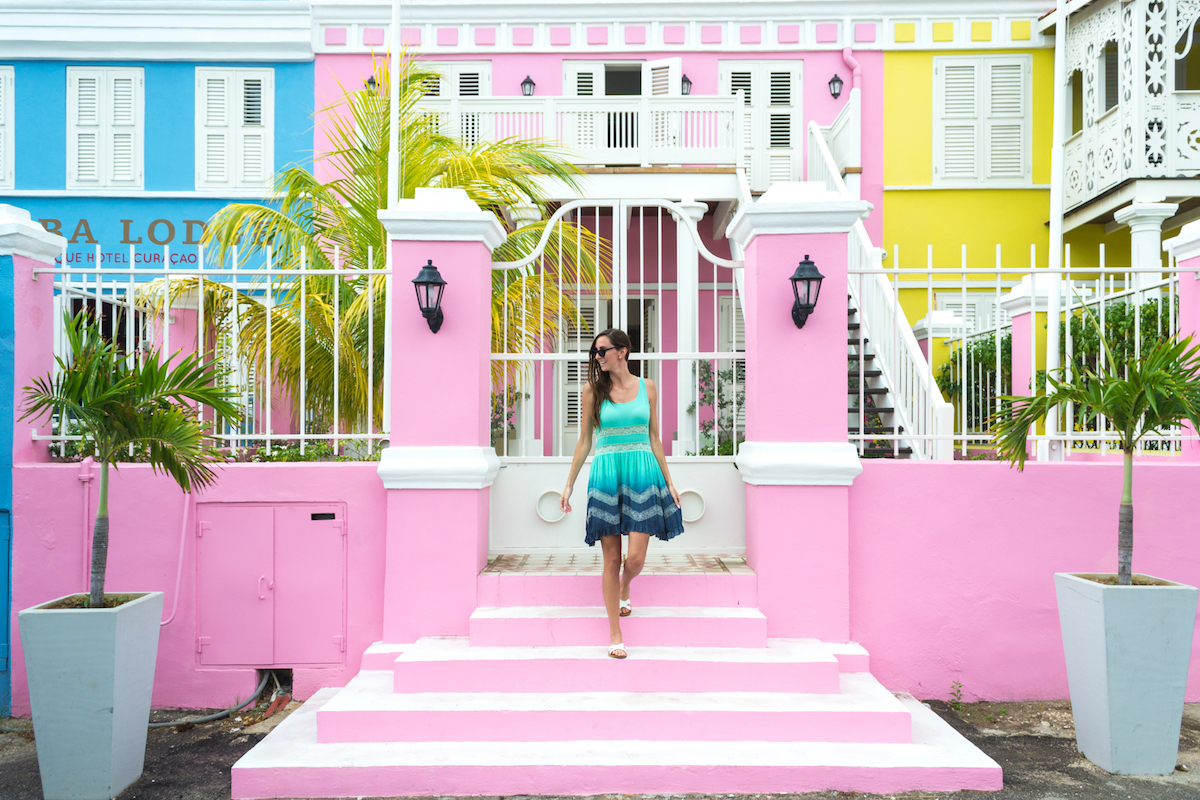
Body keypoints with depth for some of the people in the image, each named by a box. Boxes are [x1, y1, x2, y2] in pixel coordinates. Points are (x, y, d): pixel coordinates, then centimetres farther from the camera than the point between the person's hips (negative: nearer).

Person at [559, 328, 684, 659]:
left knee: (636, 557, -5)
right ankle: (615, 635, 13)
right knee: (611, 559, 1)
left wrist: (669, 482, 10)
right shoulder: (593, 390, 4)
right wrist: (569, 485, 5)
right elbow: (584, 441, 7)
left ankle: (625, 587, 33)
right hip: (606, 476, -1)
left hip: (642, 474, 1)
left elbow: (654, 438, 12)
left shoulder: (647, 387, 7)